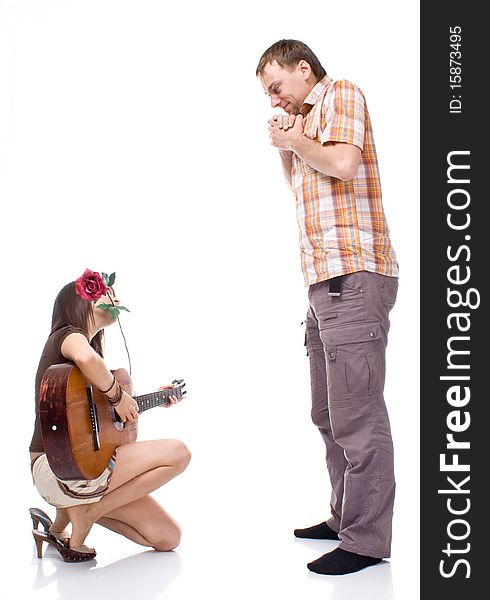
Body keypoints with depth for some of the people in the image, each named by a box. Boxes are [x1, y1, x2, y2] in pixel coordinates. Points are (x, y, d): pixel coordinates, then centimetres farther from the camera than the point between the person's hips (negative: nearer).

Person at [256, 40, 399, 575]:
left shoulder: (341, 95, 0)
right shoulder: (308, 117, 25)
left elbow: (344, 162, -17)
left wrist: (296, 141, -1)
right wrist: (284, 147, 16)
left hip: (353, 278, -10)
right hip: (325, 284, 10)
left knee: (356, 417, -8)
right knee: (329, 415, 14)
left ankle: (366, 540, -2)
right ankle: (344, 518, 24)